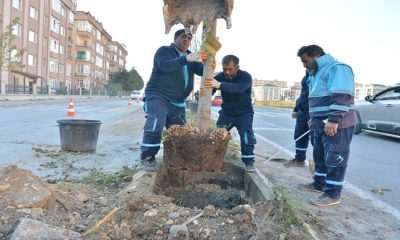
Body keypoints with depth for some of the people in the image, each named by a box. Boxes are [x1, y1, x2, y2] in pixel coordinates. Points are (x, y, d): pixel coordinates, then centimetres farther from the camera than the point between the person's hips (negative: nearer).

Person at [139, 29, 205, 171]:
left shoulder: (190, 57, 15)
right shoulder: (164, 51, -3)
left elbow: (201, 70, -2)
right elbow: (165, 65, -26)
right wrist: (186, 59, -41)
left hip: (178, 102, 7)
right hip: (158, 96, -6)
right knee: (155, 124, -27)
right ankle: (147, 158, -17)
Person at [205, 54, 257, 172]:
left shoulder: (245, 76, -22)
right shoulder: (220, 77, -11)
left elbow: (239, 88, -44)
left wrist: (219, 85, -60)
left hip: (243, 113, -3)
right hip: (226, 112, 3)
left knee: (247, 136, -14)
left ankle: (249, 161, 1)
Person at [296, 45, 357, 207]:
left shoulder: (337, 68, -13)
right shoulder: (317, 73, 20)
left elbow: (341, 96, -25)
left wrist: (334, 120, -30)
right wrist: (314, 118, 27)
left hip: (336, 124, -10)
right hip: (322, 124, 10)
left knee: (335, 159, -4)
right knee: (320, 156, 17)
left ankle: (333, 194, 4)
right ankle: (319, 184, 30)